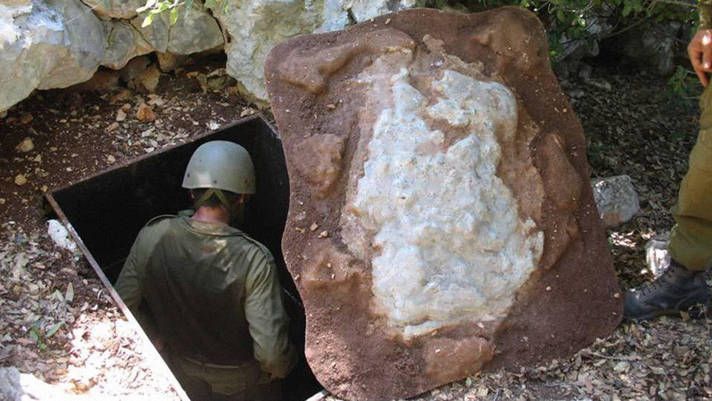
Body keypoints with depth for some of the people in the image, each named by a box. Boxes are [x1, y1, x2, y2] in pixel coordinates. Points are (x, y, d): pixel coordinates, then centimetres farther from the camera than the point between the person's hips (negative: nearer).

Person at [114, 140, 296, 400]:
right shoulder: (253, 260, -35)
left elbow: (124, 304, -12)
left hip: (182, 369, 3)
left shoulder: (153, 237, -24)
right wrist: (283, 366, -12)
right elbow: (270, 351, -34)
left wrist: (158, 339, 4)